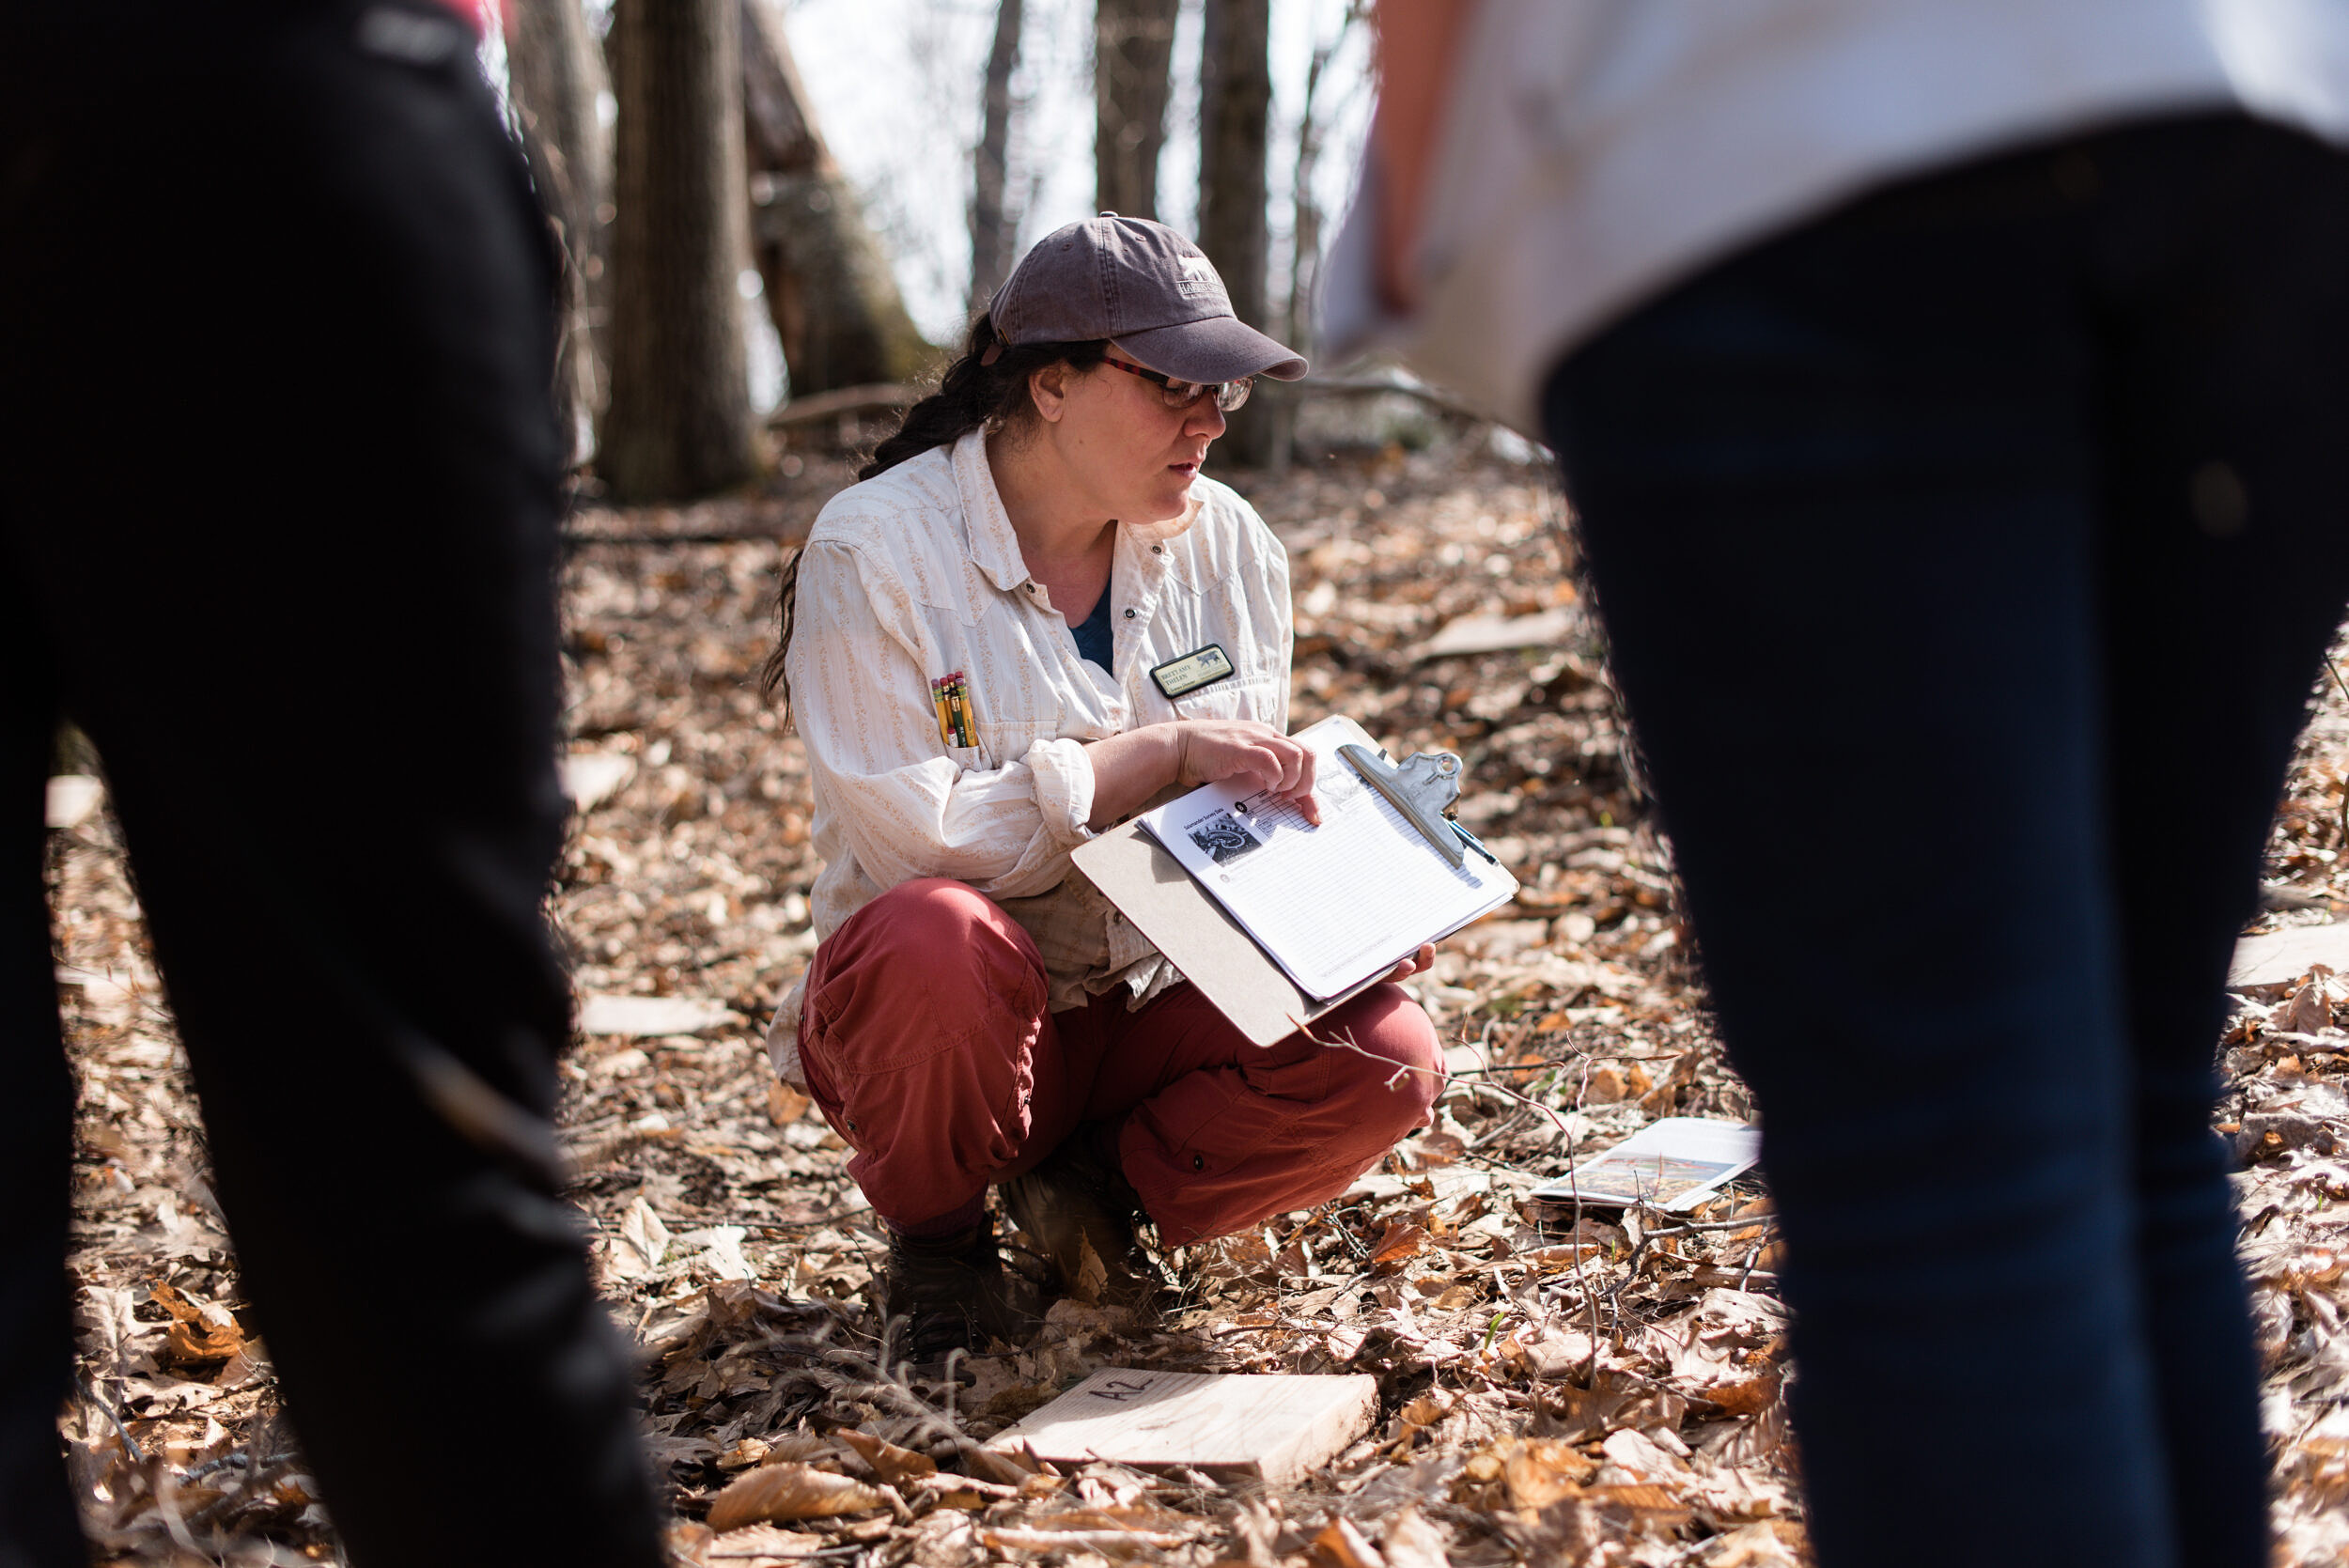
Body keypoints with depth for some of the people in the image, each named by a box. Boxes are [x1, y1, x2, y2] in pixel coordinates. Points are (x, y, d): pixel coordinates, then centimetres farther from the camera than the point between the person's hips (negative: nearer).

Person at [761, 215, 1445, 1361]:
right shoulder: (874, 550, -14)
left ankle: (1101, 1183, 4)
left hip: (1151, 1007, 4)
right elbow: (915, 841, -23)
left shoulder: (1228, 544, 2)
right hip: (947, 1007, -3)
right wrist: (1164, 752, -24)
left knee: (1384, 1061, -23)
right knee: (937, 938, -39)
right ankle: (935, 1230, -6)